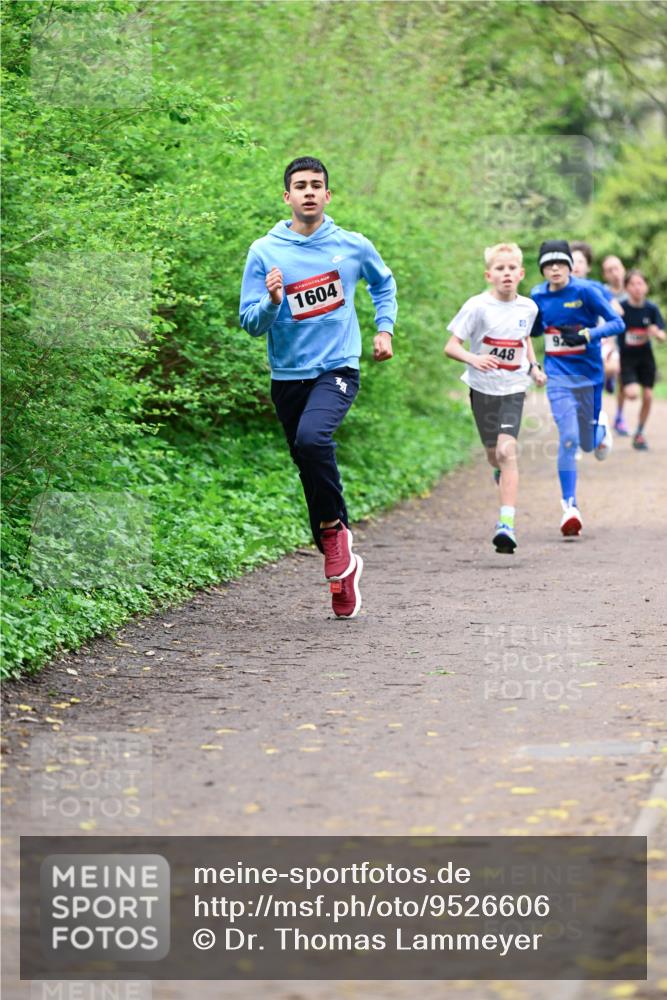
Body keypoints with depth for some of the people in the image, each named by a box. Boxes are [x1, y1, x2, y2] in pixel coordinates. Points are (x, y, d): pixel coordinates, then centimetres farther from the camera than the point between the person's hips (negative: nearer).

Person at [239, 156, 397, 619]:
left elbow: (384, 284, 23)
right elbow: (250, 323, -1)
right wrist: (272, 302, -20)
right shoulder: (264, 252, -1)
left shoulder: (354, 246, 1)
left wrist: (385, 329, 12)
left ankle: (334, 528, -9)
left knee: (312, 437, -31)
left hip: (337, 369, -2)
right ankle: (342, 566, 23)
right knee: (311, 473, 8)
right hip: (288, 376, 2)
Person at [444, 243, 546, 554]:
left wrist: (533, 365, 8)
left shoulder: (528, 308, 1)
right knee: (494, 454, 13)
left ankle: (507, 523, -23)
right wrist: (474, 359, -32)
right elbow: (451, 346, -13)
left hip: (513, 389, 0)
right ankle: (502, 472, 53)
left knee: (507, 451, -18)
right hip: (483, 388, 0)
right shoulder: (477, 306, -11)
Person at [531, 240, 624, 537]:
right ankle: (570, 506, -5)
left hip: (589, 375, -1)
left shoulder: (585, 291, -11)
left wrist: (587, 335, -25)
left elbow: (617, 323, -11)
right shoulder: (538, 295, 2)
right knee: (568, 440, -13)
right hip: (559, 377, 1)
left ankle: (600, 427, 46)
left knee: (588, 444, 8)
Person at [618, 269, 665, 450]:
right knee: (632, 393, -23)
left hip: (646, 357, 3)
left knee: (648, 397, 1)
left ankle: (639, 434, 19)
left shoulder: (651, 309, -7)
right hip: (627, 358, -3)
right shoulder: (621, 308, -14)